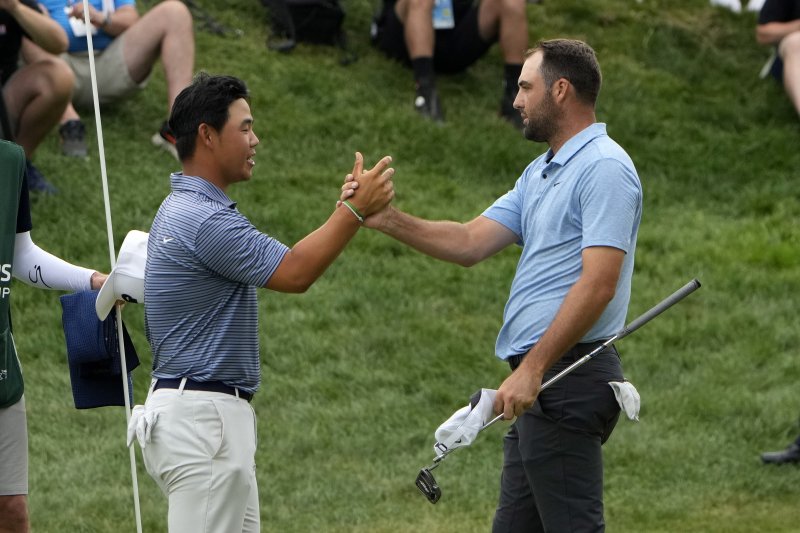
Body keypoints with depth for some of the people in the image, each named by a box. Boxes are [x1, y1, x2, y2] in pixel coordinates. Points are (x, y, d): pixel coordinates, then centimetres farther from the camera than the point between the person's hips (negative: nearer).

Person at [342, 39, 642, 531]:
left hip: (567, 376, -11)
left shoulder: (604, 168, -13)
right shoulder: (541, 173, 20)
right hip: (542, 382, 11)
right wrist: (386, 218, 2)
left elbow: (598, 285, -21)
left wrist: (533, 368, -24)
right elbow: (471, 243, 14)